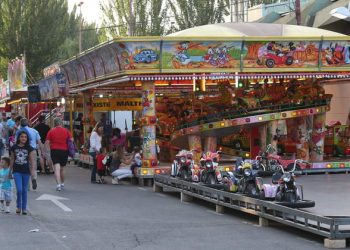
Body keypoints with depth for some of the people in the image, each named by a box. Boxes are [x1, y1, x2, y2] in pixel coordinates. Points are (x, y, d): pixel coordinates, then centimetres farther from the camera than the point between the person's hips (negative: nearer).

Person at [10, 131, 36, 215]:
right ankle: (18, 206, 8)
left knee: (24, 190, 7)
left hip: (26, 171, 0)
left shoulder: (29, 148, -1)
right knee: (19, 190, -11)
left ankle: (24, 208, 17)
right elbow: (12, 159, 10)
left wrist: (32, 170, -7)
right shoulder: (14, 148, 1)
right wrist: (10, 170, 12)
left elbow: (32, 160, 0)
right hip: (17, 171, 0)